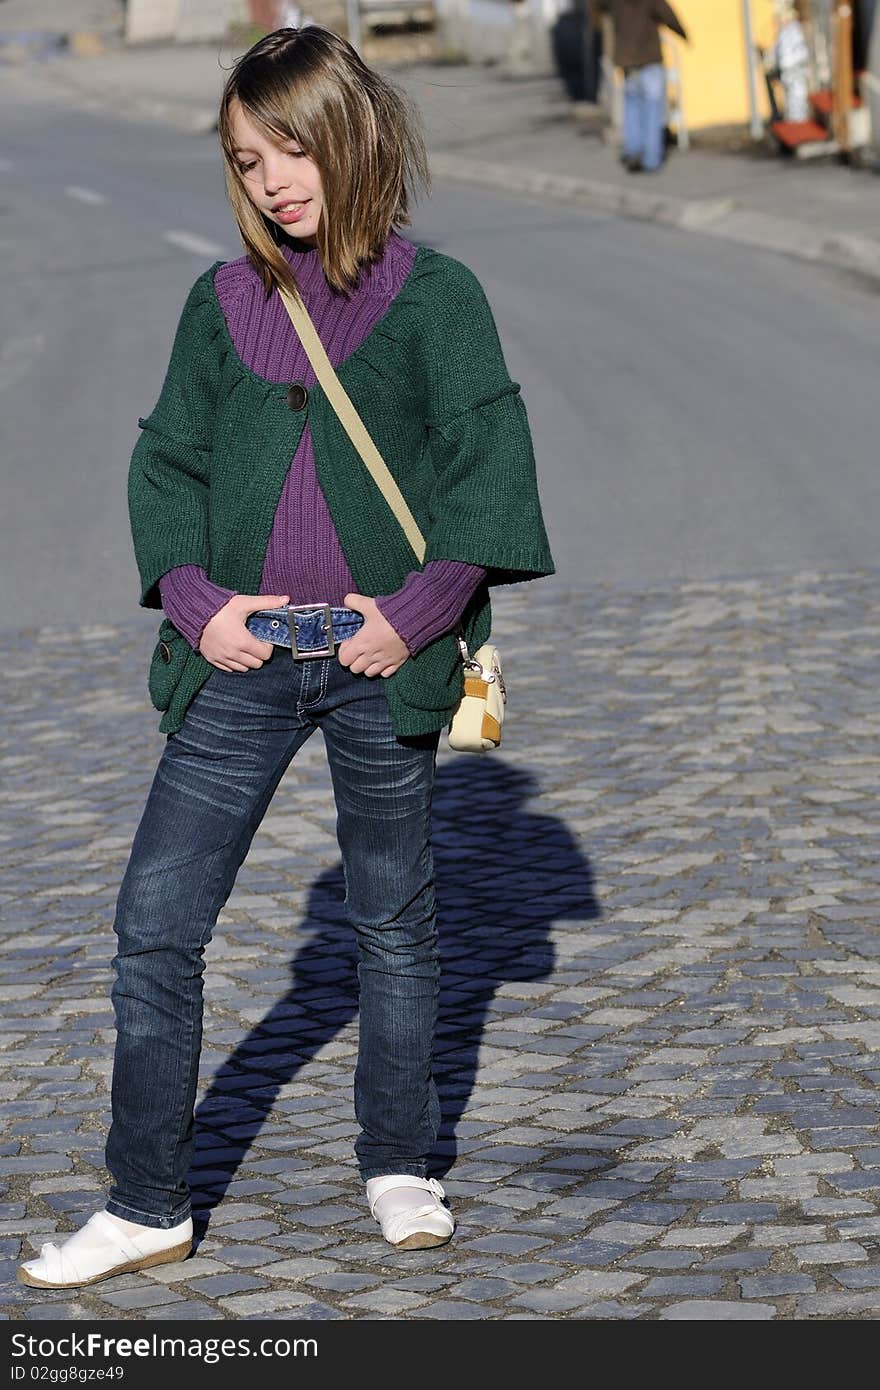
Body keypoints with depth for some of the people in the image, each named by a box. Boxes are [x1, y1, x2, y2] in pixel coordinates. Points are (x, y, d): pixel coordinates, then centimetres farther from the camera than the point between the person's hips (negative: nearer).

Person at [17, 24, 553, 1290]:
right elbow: (168, 458, 9)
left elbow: (489, 463, -5)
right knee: (155, 921, -2)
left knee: (394, 918, 12)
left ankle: (398, 1167, 30)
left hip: (382, 662, -2)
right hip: (243, 660, 3)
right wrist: (196, 599, -6)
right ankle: (148, 1205, 7)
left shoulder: (434, 297, -2)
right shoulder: (222, 303, 7)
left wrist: (417, 610, -12)